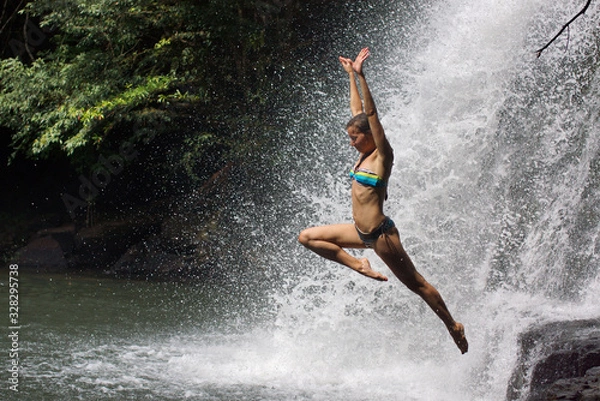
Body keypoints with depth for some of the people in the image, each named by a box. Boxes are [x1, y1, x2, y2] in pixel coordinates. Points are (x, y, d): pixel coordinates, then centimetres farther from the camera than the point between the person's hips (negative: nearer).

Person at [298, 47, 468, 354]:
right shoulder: (364, 155, 8)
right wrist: (351, 76, 19)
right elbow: (357, 111, 16)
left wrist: (361, 77, -26)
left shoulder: (382, 156, -13)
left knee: (416, 284, 1)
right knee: (307, 237, 8)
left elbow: (371, 114, -22)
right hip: (361, 231, 9)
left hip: (380, 233, -9)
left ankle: (453, 326, 15)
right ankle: (358, 265, 9)